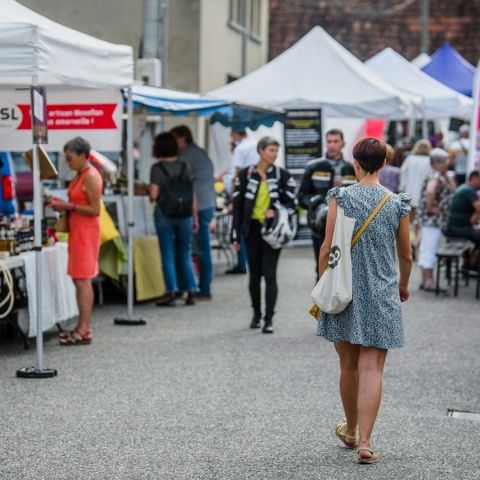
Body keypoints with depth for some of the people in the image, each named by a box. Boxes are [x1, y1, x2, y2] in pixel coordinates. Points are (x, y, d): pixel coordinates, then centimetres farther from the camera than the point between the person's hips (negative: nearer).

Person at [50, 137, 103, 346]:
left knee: (82, 280, -9)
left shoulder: (91, 177, -14)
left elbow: (95, 210, -18)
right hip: (77, 231, 10)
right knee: (80, 279, 11)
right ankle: (83, 327, 16)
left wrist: (69, 206, -18)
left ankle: (84, 330, -8)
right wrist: (64, 205, 7)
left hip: (86, 232, -10)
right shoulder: (79, 175, 14)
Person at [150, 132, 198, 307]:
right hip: (185, 215, 3)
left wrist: (152, 196, 10)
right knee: (185, 254, 12)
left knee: (168, 255, 4)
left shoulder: (157, 168, -7)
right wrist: (195, 218, 8)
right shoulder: (184, 167, 3)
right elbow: (193, 195, 3)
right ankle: (191, 291, 9)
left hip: (165, 214, -3)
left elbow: (154, 195, -14)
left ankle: (172, 292, 3)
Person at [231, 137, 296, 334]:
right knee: (254, 274, 11)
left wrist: (276, 211, -15)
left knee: (269, 274, -8)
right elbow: (237, 205, 4)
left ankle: (269, 319, -7)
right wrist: (236, 235, 1)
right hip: (253, 228, 2)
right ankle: (256, 314, 27)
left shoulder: (282, 175, 2)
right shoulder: (246, 175, 2)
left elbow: (291, 202, 6)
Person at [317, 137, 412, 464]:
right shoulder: (398, 204, -2)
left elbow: (328, 249, -6)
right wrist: (403, 286, 25)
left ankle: (351, 431, 32)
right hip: (382, 295, 0)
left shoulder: (341, 197, -6)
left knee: (349, 366, 14)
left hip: (346, 290, 1)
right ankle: (365, 442, -8)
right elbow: (406, 256, 6)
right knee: (372, 369, -2)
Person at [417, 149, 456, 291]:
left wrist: (449, 178, 7)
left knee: (426, 249, 13)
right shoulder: (435, 177, -18)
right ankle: (428, 281, -1)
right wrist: (430, 208, -26)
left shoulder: (441, 177, 12)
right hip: (432, 220, -10)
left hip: (436, 220, 10)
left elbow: (451, 192, 19)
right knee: (430, 249, -5)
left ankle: (425, 280, 20)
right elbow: (430, 192, -37)